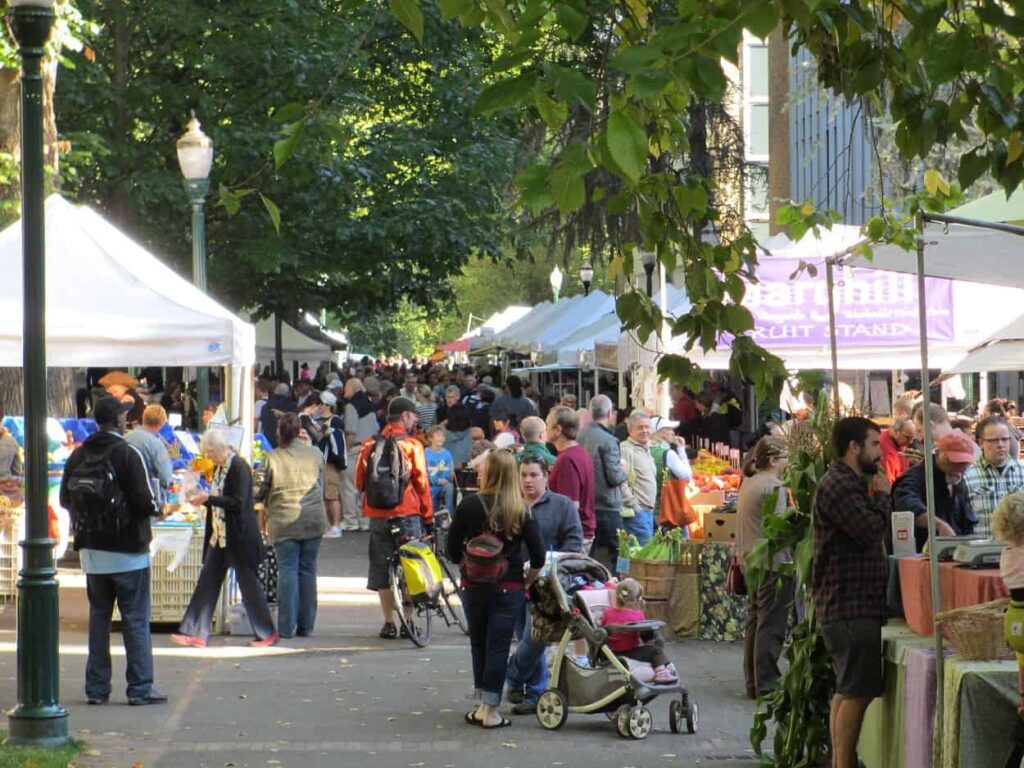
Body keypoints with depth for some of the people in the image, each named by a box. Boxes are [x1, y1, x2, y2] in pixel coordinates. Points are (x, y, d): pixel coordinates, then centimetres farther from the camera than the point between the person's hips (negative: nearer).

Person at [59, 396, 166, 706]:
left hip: (91, 552, 5)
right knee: (136, 619, 1)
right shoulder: (127, 454, -13)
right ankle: (140, 688, 1)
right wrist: (157, 509, 3)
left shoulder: (77, 456, 4)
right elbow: (144, 502, -18)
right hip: (127, 551, -5)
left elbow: (65, 500, 9)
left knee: (98, 617, 13)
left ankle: (97, 688, 14)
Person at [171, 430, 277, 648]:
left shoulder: (239, 467, -16)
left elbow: (238, 503, -23)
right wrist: (202, 498, 6)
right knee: (207, 583, 5)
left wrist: (208, 499, -23)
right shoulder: (219, 467, 11)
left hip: (239, 538, -9)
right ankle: (195, 633, 7)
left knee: (249, 583, 1)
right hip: (219, 536, 9)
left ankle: (266, 633, 13)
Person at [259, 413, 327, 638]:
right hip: (313, 520, 3)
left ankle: (286, 626, -4)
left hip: (284, 521, -2)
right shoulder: (315, 455, 3)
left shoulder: (273, 458, -7)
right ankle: (306, 626, 10)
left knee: (287, 571, 0)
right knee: (307, 571, 8)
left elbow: (263, 491, -1)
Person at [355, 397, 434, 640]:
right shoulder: (411, 445, -7)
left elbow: (359, 481, 8)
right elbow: (422, 483, -5)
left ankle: (389, 623, 9)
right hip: (407, 513, -3)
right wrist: (428, 518, 2)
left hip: (377, 516, 3)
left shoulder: (370, 445, 4)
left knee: (382, 570, 9)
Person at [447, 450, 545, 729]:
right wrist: (527, 581, 6)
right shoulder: (523, 511, -8)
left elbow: (453, 549, -3)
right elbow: (538, 556, -9)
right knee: (498, 647, 3)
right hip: (509, 588, -1)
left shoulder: (469, 505, -6)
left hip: (473, 587, 2)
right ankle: (490, 709, 2)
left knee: (478, 645, 16)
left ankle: (483, 703, 21)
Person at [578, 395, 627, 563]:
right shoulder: (608, 441, -15)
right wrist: (623, 471, 3)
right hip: (607, 507, -7)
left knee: (586, 555, 10)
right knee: (618, 554, 0)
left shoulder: (580, 437, 5)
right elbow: (614, 477, -18)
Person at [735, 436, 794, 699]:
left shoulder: (748, 483, 14)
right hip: (772, 562, -10)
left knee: (754, 622, 14)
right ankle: (766, 685, -2)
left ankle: (753, 683, 19)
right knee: (771, 625, -4)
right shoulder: (774, 486, -14)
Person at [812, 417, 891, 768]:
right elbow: (872, 530, -22)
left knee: (847, 691, 15)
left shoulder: (850, 484, 19)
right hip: (850, 604, -11)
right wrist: (882, 495, -8)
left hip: (854, 603, 11)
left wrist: (878, 497, 11)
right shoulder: (838, 486, -15)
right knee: (857, 692, -10)